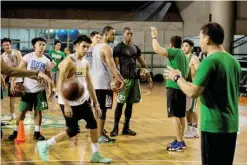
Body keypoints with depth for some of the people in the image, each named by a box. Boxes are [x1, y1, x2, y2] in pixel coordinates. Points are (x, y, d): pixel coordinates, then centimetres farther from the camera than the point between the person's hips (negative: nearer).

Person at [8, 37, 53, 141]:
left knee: (38, 111, 5)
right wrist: (12, 82, -15)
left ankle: (37, 133, 13)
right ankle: (16, 131, 17)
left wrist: (50, 89, -2)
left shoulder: (46, 61, 0)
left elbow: (48, 76, 6)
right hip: (27, 89, -2)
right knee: (22, 111, 5)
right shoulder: (28, 57, -6)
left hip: (40, 89, 2)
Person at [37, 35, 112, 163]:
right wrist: (66, 105, -26)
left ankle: (96, 154, 19)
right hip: (69, 102, -8)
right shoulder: (69, 61, -17)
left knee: (93, 124, 5)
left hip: (82, 100, 8)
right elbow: (60, 85, -21)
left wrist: (96, 104, 12)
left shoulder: (85, 63, 8)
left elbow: (89, 85, 14)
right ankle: (44, 145, 11)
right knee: (73, 131, -5)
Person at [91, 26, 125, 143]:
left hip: (95, 81, 9)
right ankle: (100, 136, -3)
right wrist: (121, 81, -28)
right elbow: (112, 67, -24)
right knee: (102, 109, -5)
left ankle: (97, 130, 24)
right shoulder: (106, 48, -14)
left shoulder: (96, 47, 15)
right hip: (104, 83, -9)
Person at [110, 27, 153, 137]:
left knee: (130, 104, 9)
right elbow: (115, 65, -10)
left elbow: (142, 63, 17)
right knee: (120, 103, -6)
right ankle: (115, 127, 2)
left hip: (135, 78, 6)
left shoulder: (136, 47, 13)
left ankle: (126, 127, 16)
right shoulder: (118, 47, -5)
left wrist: (149, 77, 14)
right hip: (125, 79, -6)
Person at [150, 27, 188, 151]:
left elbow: (157, 49, -22)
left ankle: (179, 142, -10)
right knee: (181, 115, 12)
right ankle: (180, 140, 19)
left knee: (174, 115, -8)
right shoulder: (183, 55, 18)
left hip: (174, 87, -9)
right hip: (182, 87, 9)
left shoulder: (174, 51, -9)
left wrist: (154, 37, -7)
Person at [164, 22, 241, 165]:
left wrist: (177, 77, -3)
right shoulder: (234, 61, 8)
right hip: (231, 125, 7)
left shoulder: (209, 61, -15)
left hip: (214, 125, -7)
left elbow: (193, 93, -19)